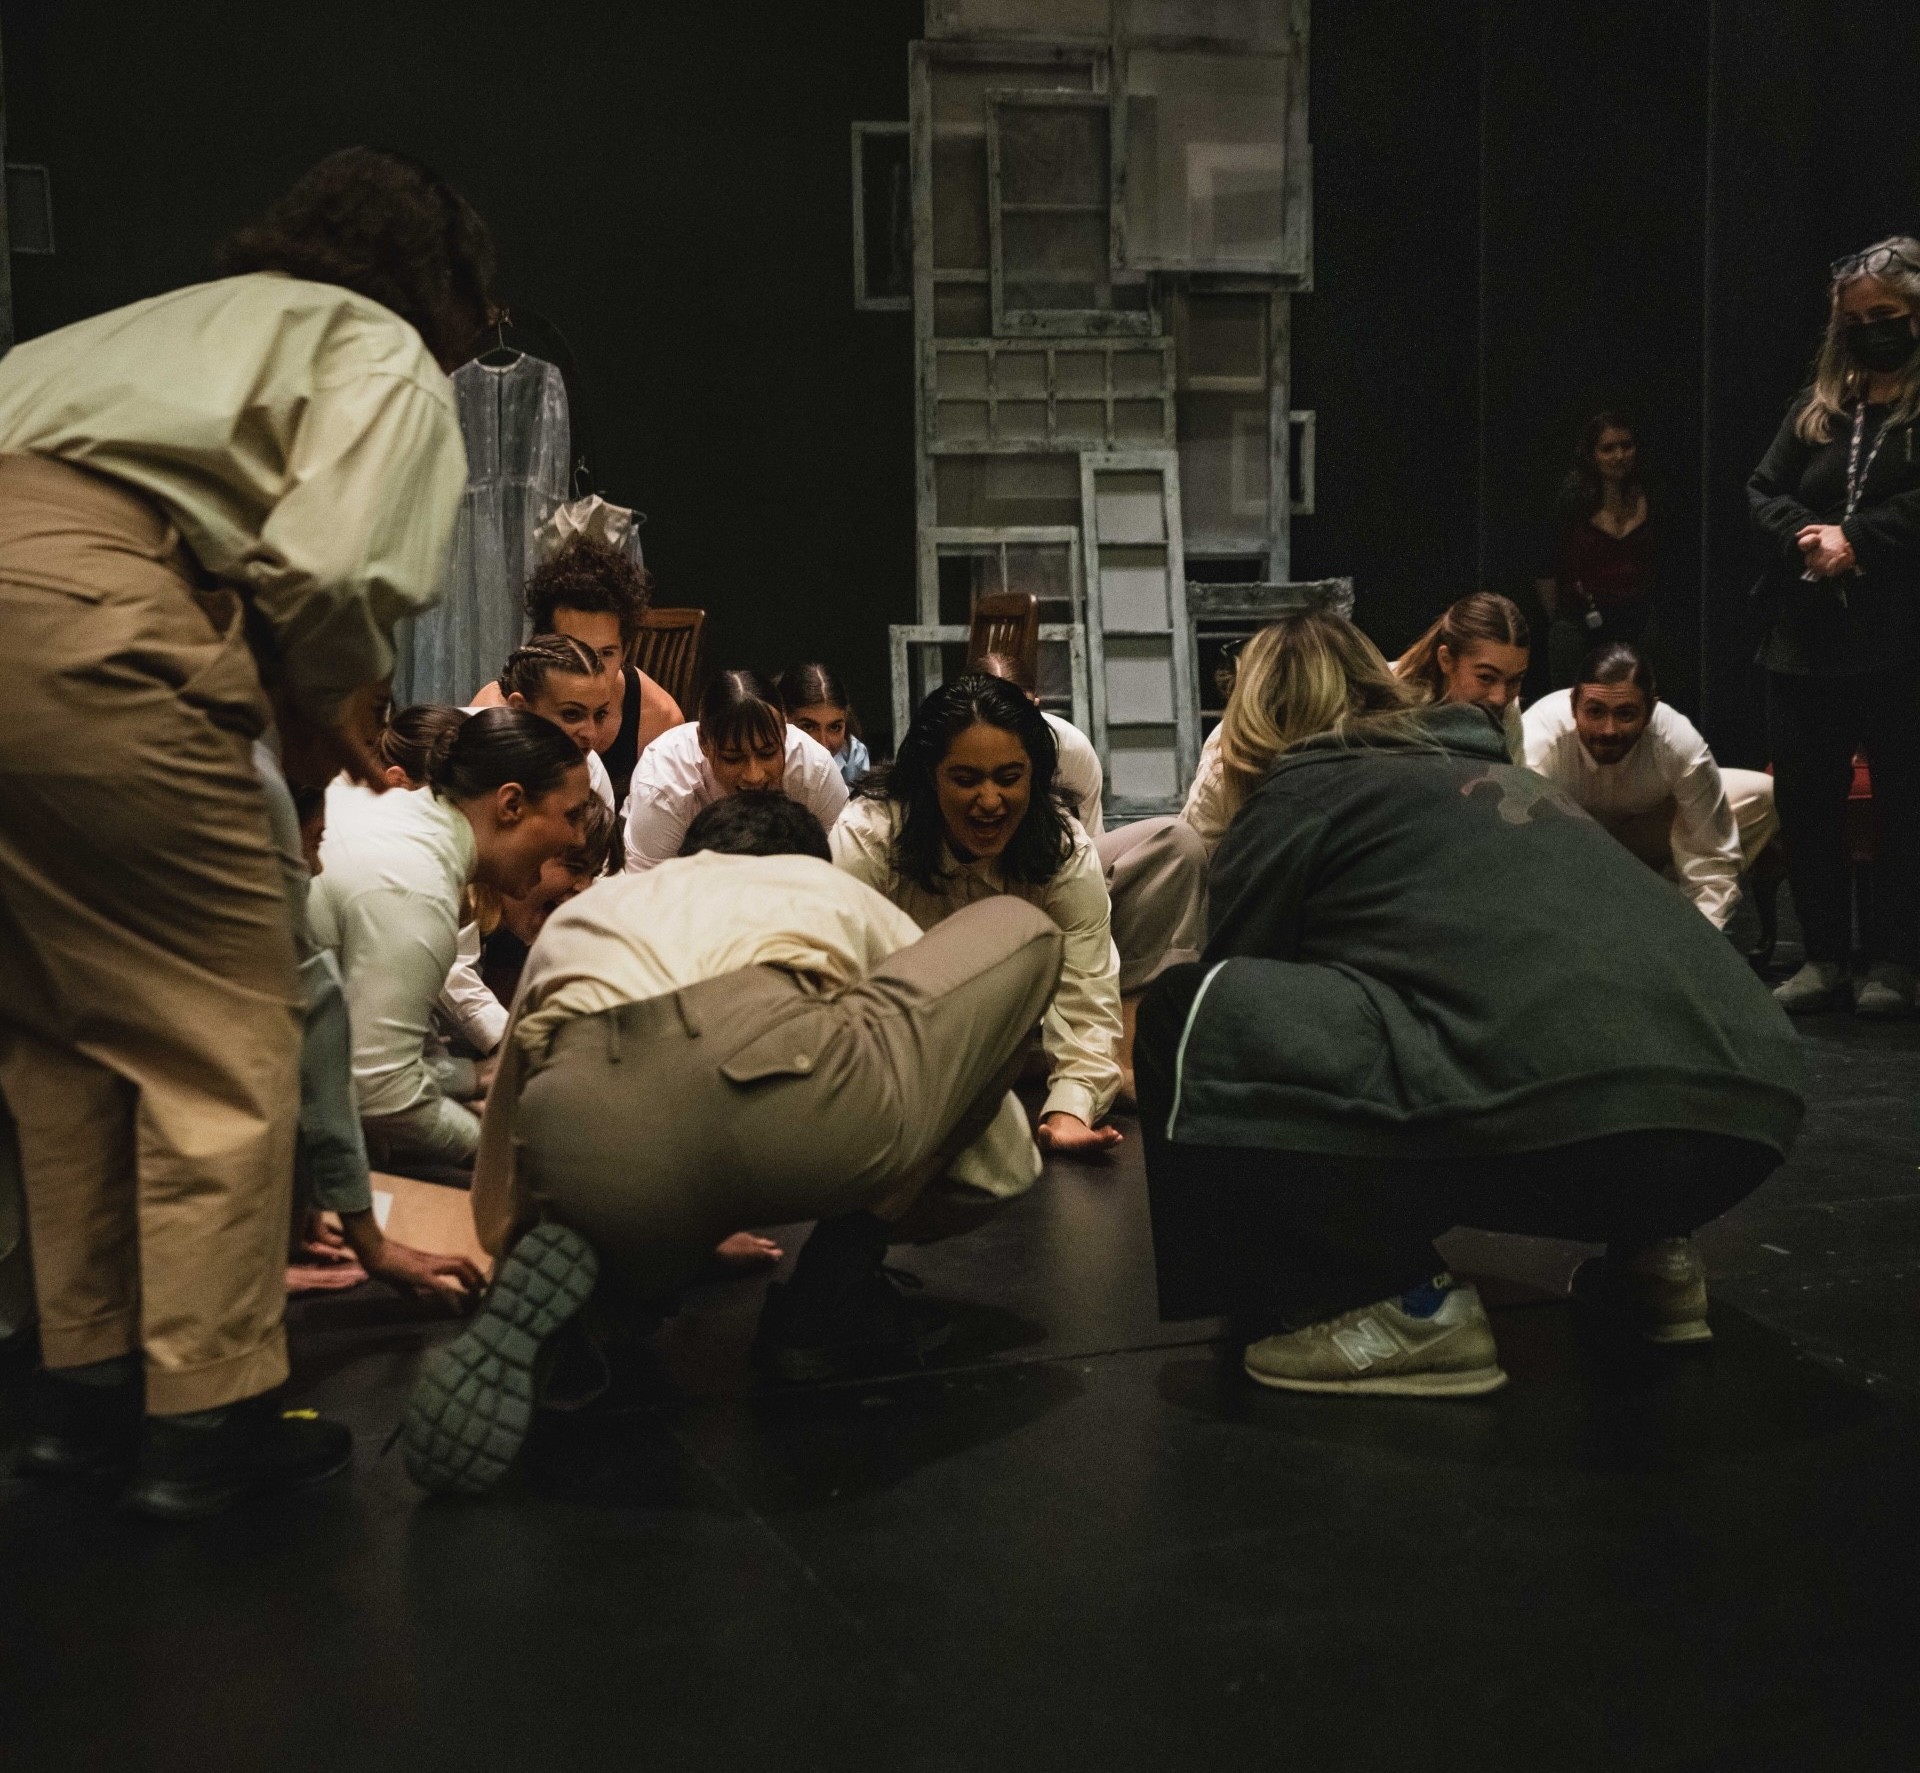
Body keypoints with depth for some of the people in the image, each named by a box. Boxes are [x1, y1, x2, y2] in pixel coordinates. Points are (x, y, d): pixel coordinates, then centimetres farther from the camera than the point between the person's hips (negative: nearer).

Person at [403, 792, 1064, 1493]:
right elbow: (1005, 1157, 43)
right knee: (1019, 934, 28)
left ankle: (556, 1274, 3)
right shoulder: (838, 891, 38)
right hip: (785, 1081, -4)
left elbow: (495, 1206, 48)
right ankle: (829, 1299, 20)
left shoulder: (579, 914, 42)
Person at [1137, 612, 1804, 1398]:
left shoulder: (1295, 794, 15)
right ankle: (1648, 1255, 21)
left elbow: (1224, 1008, 25)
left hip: (1564, 1124, -8)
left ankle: (1402, 1306, 2)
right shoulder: (1489, 772, 34)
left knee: (1194, 1019, 3)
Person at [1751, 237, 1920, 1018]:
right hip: (1807, 638, 5)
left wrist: (1856, 541, -17)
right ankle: (1824, 958, 17)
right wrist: (1807, 539, -10)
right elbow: (1763, 491, 8)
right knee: (1805, 798, 6)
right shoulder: (1817, 403, 14)